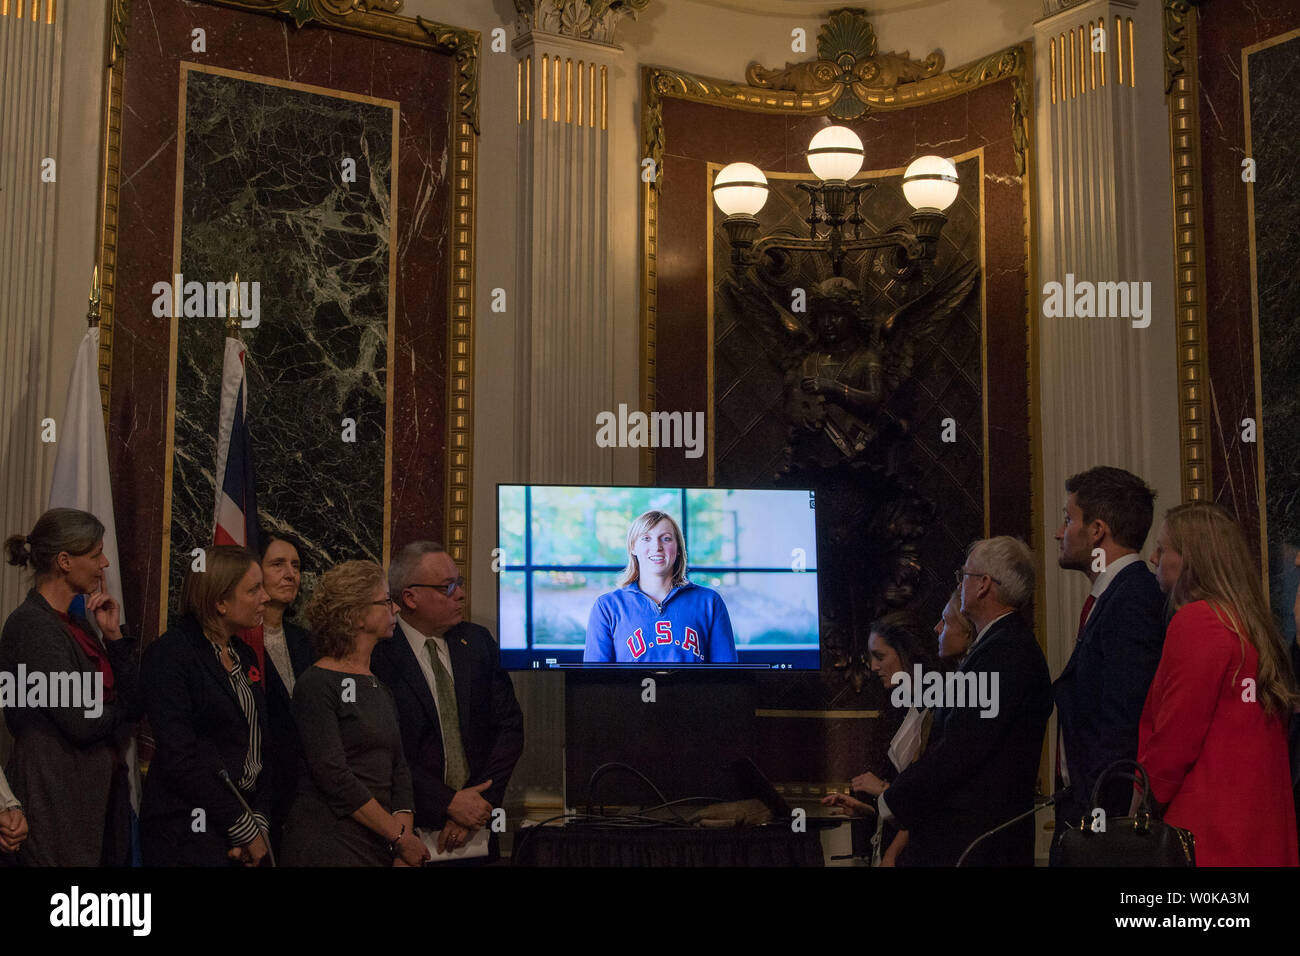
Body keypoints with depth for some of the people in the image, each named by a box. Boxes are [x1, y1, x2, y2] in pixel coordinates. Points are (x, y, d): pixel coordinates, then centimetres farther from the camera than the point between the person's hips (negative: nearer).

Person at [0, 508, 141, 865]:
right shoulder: (31, 625, -15)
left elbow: (134, 700, 8)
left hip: (101, 790, 9)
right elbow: (81, 724, -21)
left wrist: (113, 635, -2)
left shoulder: (78, 621, 11)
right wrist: (119, 711, 0)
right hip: (56, 793, -8)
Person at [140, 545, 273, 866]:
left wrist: (259, 822, -3)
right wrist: (245, 829, -14)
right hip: (188, 834, -6)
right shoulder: (169, 655, -11)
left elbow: (261, 749, 11)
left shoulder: (245, 656, 11)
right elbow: (180, 758, -17)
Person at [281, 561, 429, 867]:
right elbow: (333, 775, -16)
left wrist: (404, 844, -8)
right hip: (329, 840, -6)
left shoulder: (381, 688, 12)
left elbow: (399, 769, 6)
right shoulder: (317, 684, -9)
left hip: (381, 841, 6)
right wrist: (400, 837, -15)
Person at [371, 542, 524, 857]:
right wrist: (449, 803, -16)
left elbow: (509, 726, 2)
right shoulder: (377, 656, -12)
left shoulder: (478, 641, 3)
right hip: (411, 829, -4)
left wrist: (480, 804, -9)